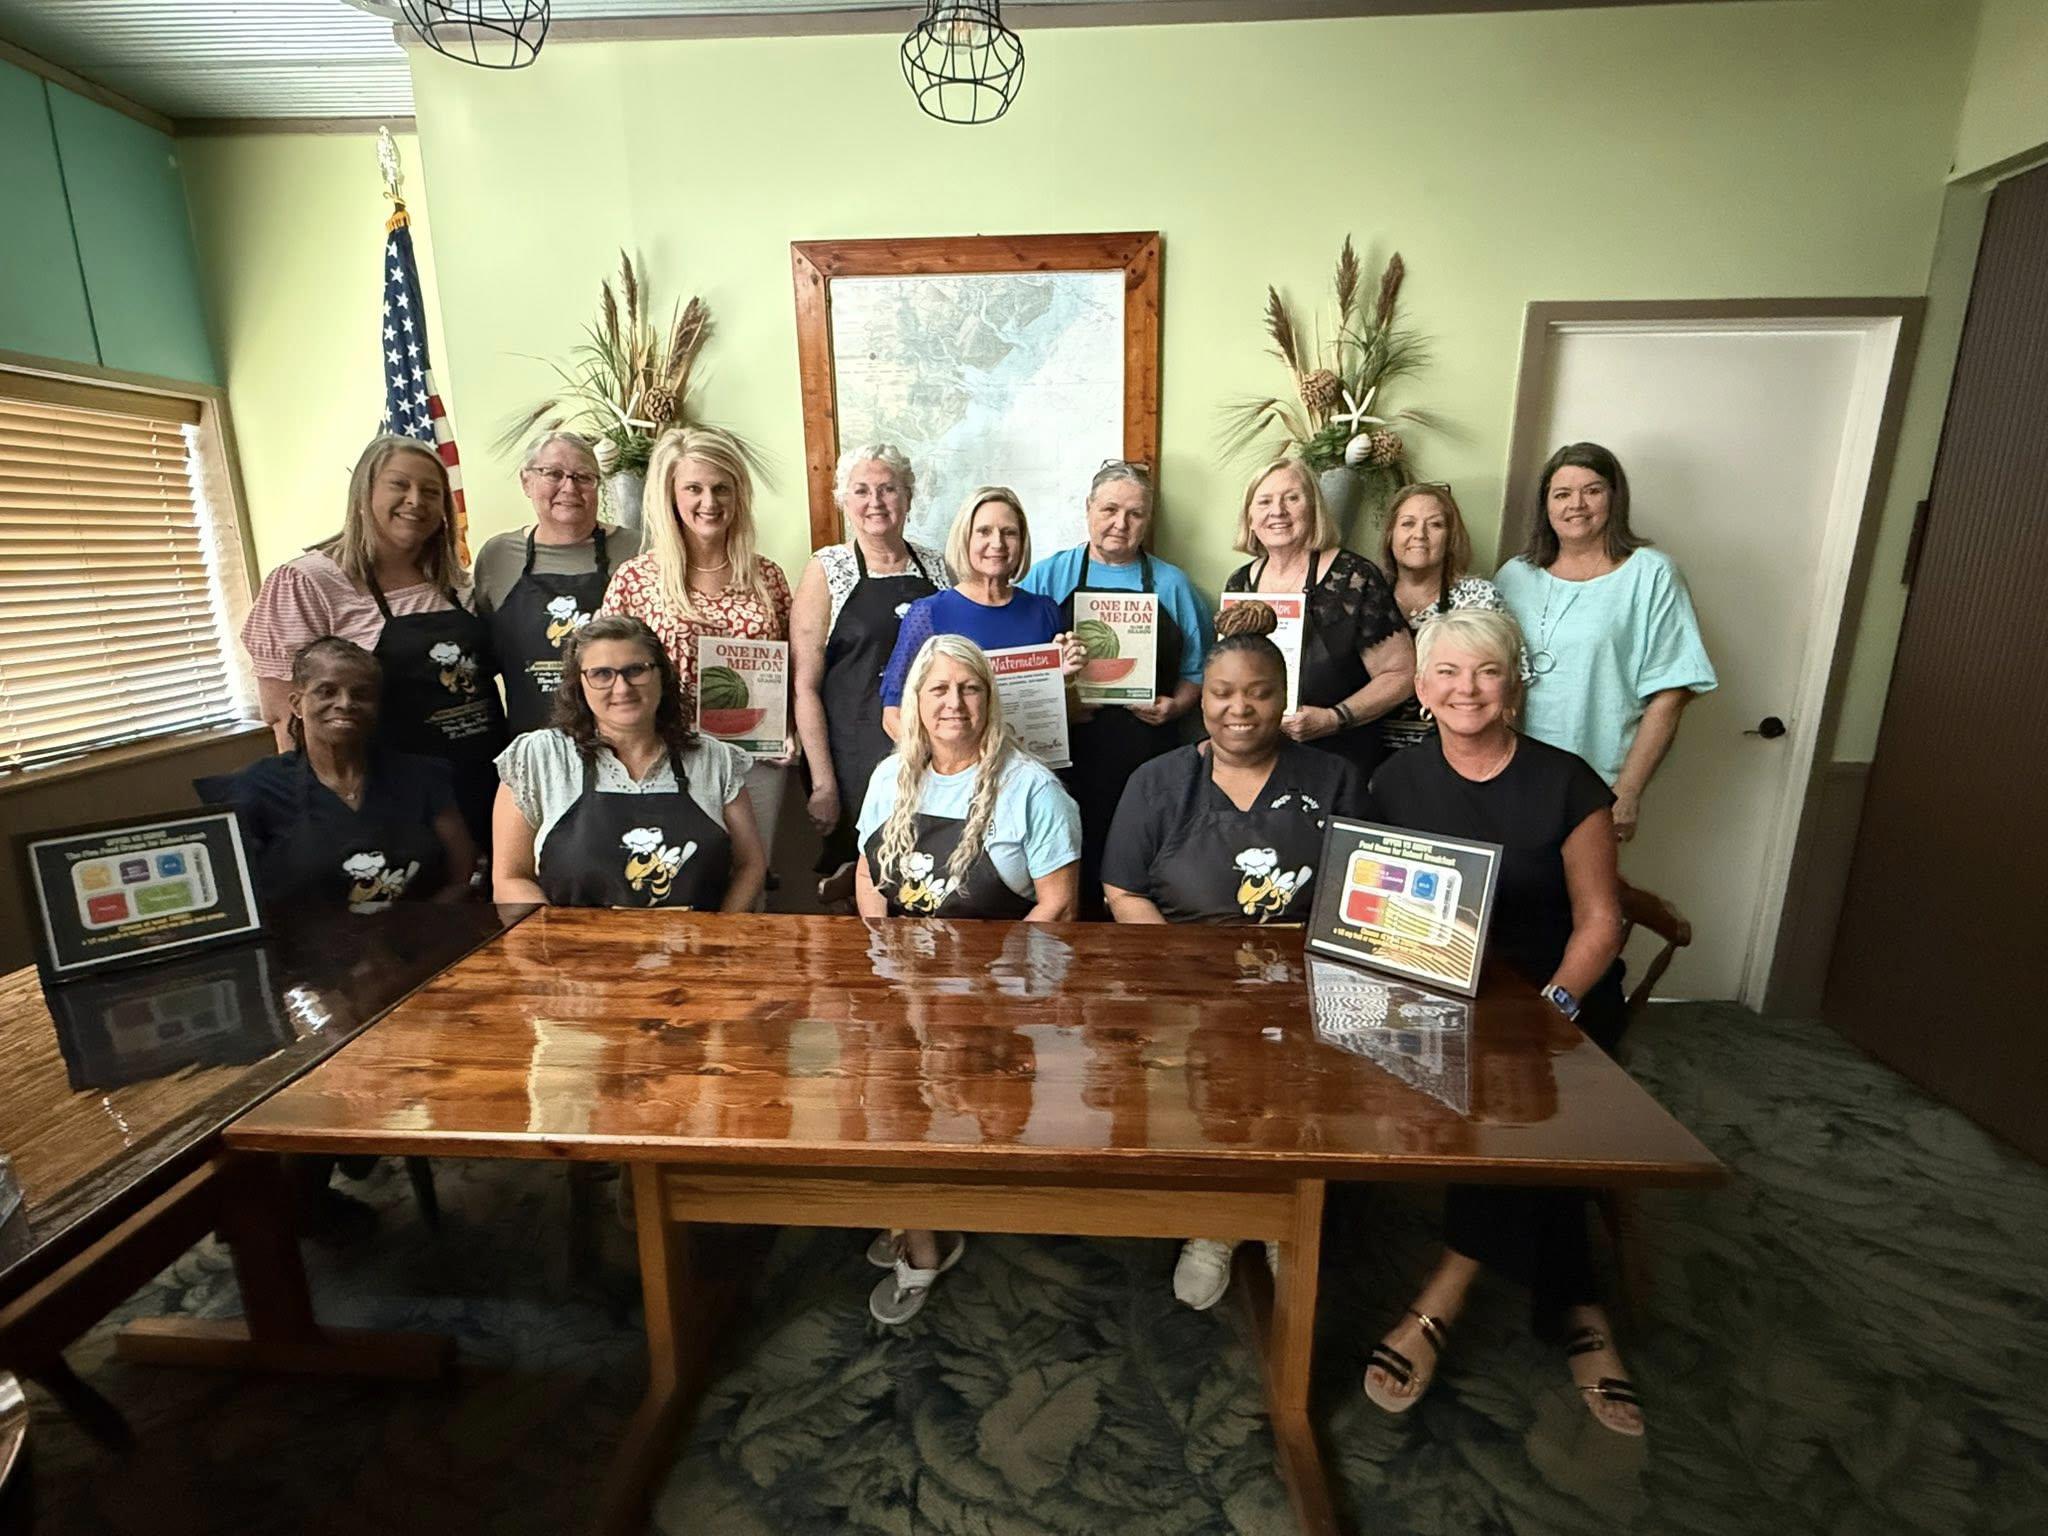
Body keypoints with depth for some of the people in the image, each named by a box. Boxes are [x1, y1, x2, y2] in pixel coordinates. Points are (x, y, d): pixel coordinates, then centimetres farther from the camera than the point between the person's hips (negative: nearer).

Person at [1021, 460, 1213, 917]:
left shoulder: (1172, 585, 14)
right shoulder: (1047, 578, 10)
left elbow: (1197, 670, 15)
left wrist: (1175, 705, -4)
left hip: (1148, 758, 1)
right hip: (1066, 751, -1)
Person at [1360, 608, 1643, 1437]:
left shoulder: (1566, 785, -3)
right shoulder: (1396, 783, 4)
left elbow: (1598, 921, -3)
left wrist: (1551, 1005, -19)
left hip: (1553, 995, -1)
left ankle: (1438, 1307, -17)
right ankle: (1576, 1311, -6)